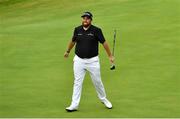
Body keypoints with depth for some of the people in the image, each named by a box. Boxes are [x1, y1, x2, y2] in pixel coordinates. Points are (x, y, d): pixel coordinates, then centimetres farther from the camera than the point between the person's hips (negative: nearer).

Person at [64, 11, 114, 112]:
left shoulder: (96, 30, -8)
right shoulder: (77, 30, 2)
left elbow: (104, 43, -3)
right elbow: (73, 41, 19)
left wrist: (110, 56, -1)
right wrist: (68, 51, 32)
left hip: (93, 61, -2)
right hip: (79, 60, 2)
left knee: (97, 82, 8)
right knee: (77, 83, 2)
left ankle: (104, 99, 31)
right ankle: (74, 105, 4)